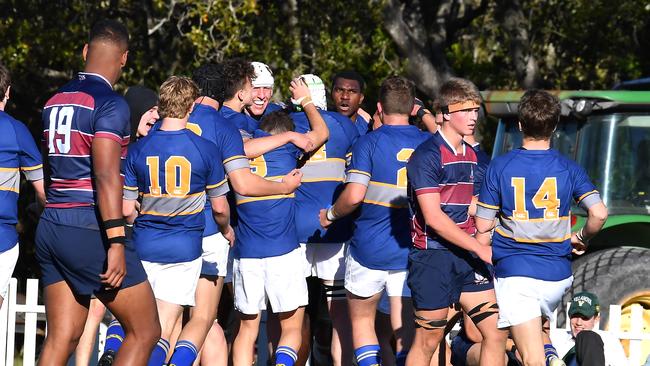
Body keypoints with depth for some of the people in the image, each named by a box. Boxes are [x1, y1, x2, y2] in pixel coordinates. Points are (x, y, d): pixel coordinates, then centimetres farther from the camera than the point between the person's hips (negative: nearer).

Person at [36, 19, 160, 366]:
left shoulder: (55, 101, 14)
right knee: (145, 331, 1)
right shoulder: (110, 103, -10)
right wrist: (116, 242, -23)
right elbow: (106, 175, -20)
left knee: (60, 338, 7)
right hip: (90, 230, -8)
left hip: (51, 228, 8)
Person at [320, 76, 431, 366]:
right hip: (411, 252, 3)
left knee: (361, 321, 14)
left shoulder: (369, 142, -10)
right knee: (406, 331, 6)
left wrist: (331, 215, 0)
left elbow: (354, 195, -18)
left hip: (369, 251, -3)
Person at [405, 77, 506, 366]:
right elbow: (433, 218, -17)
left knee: (496, 332, -1)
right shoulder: (427, 155, -11)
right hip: (432, 257, -7)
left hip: (466, 256, 7)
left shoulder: (471, 155, 14)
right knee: (428, 340, 0)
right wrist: (479, 248, -17)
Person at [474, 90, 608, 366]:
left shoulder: (499, 167, -4)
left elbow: (483, 228, -3)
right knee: (536, 326, 28)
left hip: (514, 274, -3)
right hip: (557, 274, 3)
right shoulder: (568, 169, 0)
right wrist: (582, 239, 11)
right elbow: (599, 214, -10)